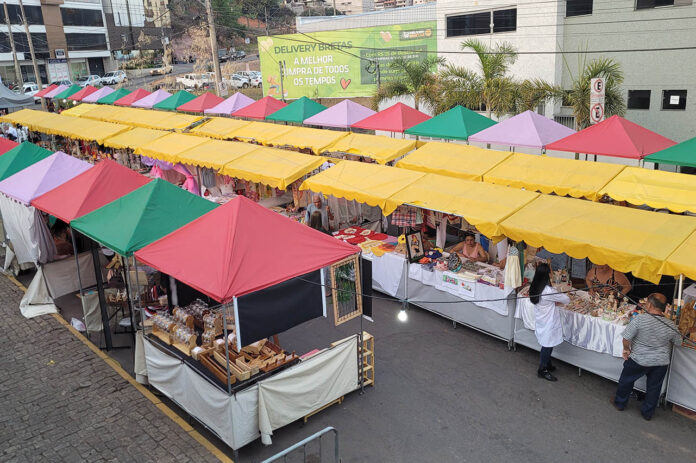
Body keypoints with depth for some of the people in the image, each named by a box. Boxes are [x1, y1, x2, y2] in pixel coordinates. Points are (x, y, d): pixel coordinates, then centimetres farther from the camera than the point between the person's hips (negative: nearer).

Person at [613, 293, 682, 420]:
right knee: (654, 388, 20)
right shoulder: (671, 325, -12)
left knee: (626, 381, 21)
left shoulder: (639, 319, -24)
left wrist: (626, 349, -1)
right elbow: (678, 343, 4)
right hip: (661, 362, 2)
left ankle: (620, 403, 38)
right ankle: (647, 413, 34)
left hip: (638, 361, -2)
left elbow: (626, 338, -20)